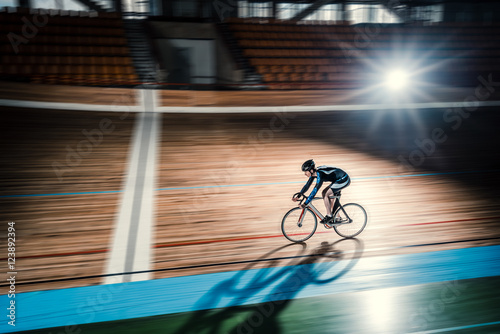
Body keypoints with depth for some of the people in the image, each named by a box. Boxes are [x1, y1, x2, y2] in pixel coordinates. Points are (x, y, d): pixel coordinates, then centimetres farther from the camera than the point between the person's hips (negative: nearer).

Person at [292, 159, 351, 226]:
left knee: (325, 194, -16)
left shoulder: (320, 174, -29)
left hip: (344, 180, -9)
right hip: (338, 180, 9)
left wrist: (305, 203, -34)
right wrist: (298, 196, 3)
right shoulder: (314, 173, -1)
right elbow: (307, 185, 7)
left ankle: (329, 216, -3)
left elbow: (315, 190, -33)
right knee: (325, 192, 8)